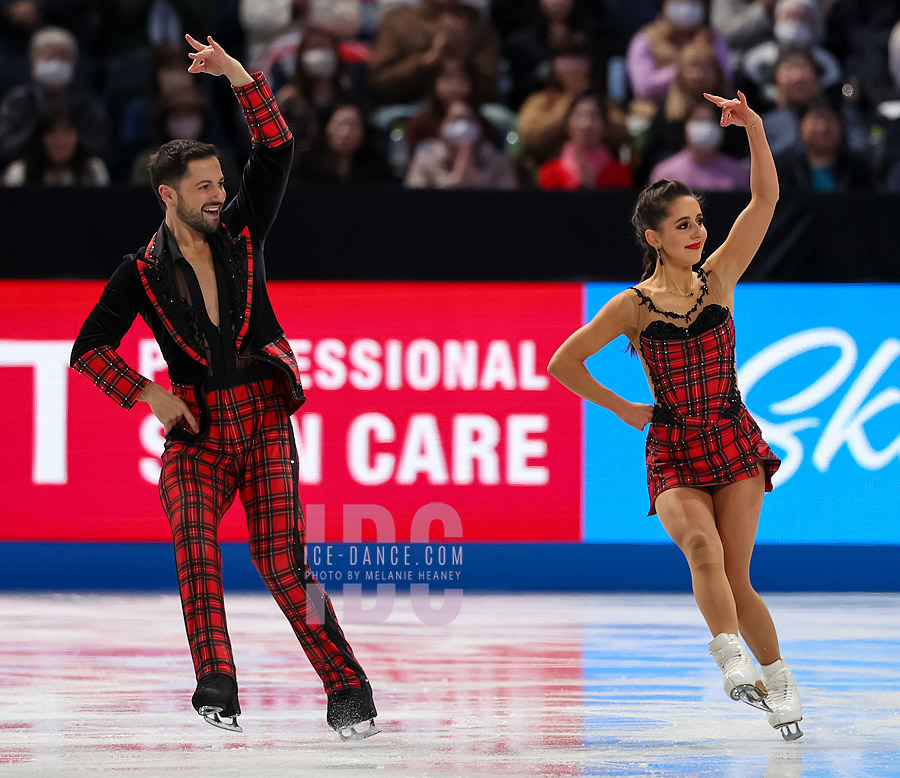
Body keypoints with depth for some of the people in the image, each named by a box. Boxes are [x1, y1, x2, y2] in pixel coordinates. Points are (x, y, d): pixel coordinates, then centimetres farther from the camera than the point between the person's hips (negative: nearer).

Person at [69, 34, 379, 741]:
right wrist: (147, 394, -6)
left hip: (265, 423, 0)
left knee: (281, 561, -9)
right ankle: (216, 690, -28)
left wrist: (240, 78, -9)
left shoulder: (241, 236, 8)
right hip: (196, 433, 0)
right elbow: (90, 348, 6)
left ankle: (348, 691, -4)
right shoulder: (143, 273, 4)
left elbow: (275, 153, 0)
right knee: (195, 547, -23)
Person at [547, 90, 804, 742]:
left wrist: (756, 132, -20)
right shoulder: (633, 307, -5)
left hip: (733, 442, 1)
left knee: (735, 578, -4)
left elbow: (766, 199, -9)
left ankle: (776, 677, 14)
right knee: (701, 544, -28)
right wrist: (623, 410, 5)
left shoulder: (718, 280, 0)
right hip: (672, 454, -1)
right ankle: (735, 663, -30)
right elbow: (564, 363, 3)